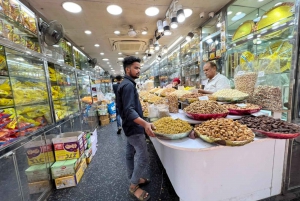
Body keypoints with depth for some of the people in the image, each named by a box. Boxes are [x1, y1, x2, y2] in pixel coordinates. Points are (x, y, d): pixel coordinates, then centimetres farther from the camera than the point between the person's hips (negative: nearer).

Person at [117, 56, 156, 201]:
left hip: (130, 126, 10)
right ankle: (133, 186, 18)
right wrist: (145, 124, -43)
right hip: (134, 127, -10)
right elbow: (129, 110, -29)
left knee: (130, 154, 19)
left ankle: (133, 178, 37)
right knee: (143, 157, -1)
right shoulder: (128, 85, -20)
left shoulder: (126, 84, 12)